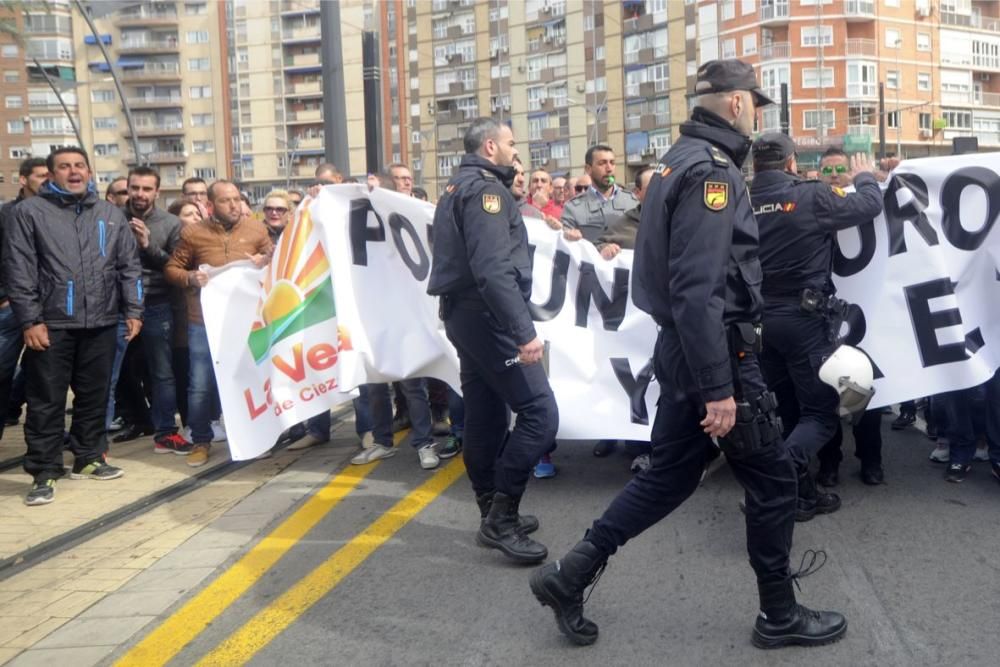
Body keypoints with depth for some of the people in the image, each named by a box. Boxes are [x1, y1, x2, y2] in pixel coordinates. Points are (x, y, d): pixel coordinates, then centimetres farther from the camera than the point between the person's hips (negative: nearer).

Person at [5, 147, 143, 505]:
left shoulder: (111, 214, 13)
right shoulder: (30, 211, 1)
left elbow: (129, 266, 12)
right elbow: (18, 271, -4)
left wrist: (133, 311, 4)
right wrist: (29, 320, -11)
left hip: (101, 324, 4)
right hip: (51, 324, -3)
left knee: (95, 396, 12)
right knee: (46, 401, 0)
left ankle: (88, 458, 26)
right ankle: (45, 472, 8)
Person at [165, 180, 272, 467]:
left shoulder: (256, 228, 5)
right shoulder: (193, 233, 1)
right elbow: (172, 268, 6)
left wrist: (265, 260, -7)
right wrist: (190, 278, -14)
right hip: (204, 321, -1)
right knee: (201, 384, 0)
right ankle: (201, 441, 16)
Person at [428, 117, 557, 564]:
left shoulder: (458, 187, 18)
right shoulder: (485, 188, -14)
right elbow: (495, 270, -25)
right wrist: (524, 332, -29)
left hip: (463, 312, 11)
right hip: (486, 315, -11)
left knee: (486, 415, 13)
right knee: (539, 411, -11)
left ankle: (494, 516, 21)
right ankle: (501, 516, -8)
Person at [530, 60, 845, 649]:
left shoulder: (682, 159, 14)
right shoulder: (712, 169, -17)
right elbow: (698, 290, -26)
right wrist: (718, 388, -26)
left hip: (682, 350, 10)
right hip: (716, 353, -10)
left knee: (670, 474, 15)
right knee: (773, 479, 5)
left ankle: (571, 575, 15)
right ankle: (780, 614, 20)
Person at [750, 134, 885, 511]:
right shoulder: (812, 196, -12)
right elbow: (869, 206, -1)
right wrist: (866, 178, 20)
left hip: (762, 319, 5)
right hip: (805, 318, -5)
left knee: (790, 411, 17)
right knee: (821, 413, 2)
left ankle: (801, 492, 20)